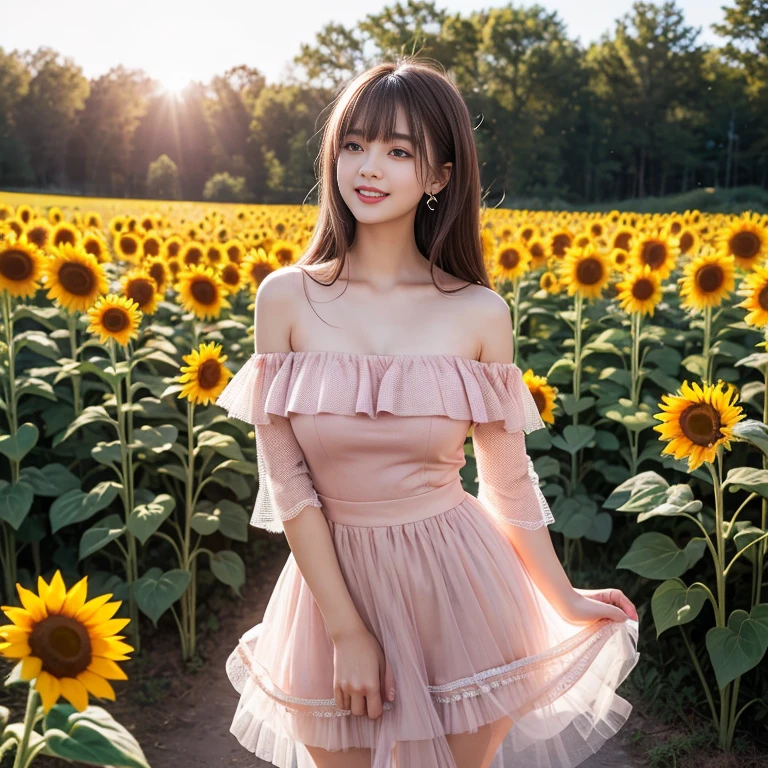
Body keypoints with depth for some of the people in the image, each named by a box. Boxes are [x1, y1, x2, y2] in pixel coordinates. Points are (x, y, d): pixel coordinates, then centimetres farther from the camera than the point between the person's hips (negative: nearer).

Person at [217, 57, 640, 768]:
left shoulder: (480, 314, -8)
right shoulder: (287, 299, -8)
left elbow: (508, 477, 3)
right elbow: (285, 478, -7)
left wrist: (565, 599, 11)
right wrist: (348, 630, -10)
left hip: (459, 594, 0)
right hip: (333, 583, 0)